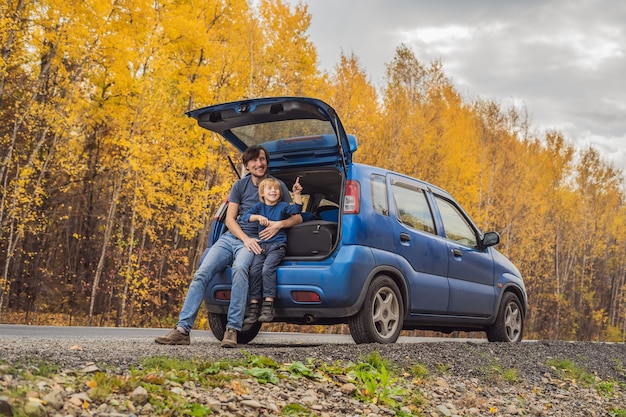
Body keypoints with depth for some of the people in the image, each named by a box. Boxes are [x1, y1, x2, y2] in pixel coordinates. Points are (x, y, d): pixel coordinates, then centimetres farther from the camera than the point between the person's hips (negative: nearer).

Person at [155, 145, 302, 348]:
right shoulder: (240, 185, 10)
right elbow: (229, 219, 6)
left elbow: (297, 217, 7)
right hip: (231, 237, 4)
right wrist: (245, 238, -11)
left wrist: (280, 224, -14)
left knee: (239, 268, -36)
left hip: (253, 241, -3)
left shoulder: (278, 186, 5)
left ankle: (232, 330, -37)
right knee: (202, 273, -17)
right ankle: (182, 329, -18)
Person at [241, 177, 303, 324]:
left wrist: (297, 194, -16)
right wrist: (258, 217, -13)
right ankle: (253, 307, -14)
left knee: (267, 268, -26)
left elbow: (297, 209, -6)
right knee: (254, 270, -17)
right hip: (261, 245, 3)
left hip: (277, 245, -3)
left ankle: (268, 306, -25)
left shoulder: (283, 206, 9)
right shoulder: (259, 206, 14)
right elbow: (245, 217, 3)